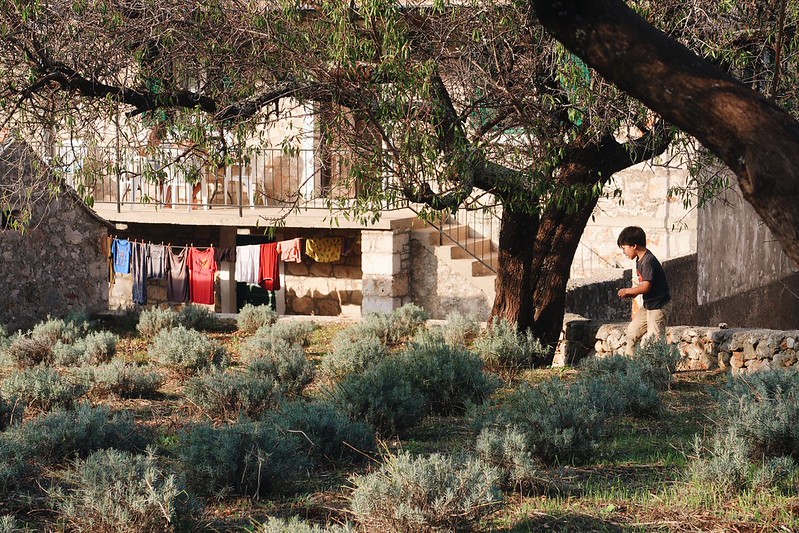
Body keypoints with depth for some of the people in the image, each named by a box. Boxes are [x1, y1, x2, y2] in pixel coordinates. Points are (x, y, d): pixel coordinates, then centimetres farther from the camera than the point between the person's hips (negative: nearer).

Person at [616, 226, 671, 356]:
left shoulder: (648, 261, -23)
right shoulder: (639, 260, 8)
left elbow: (646, 286, -27)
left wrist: (627, 291, -15)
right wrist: (632, 294, -1)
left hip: (659, 306, -10)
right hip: (648, 305, 10)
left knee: (655, 339, -7)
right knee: (632, 330, 17)